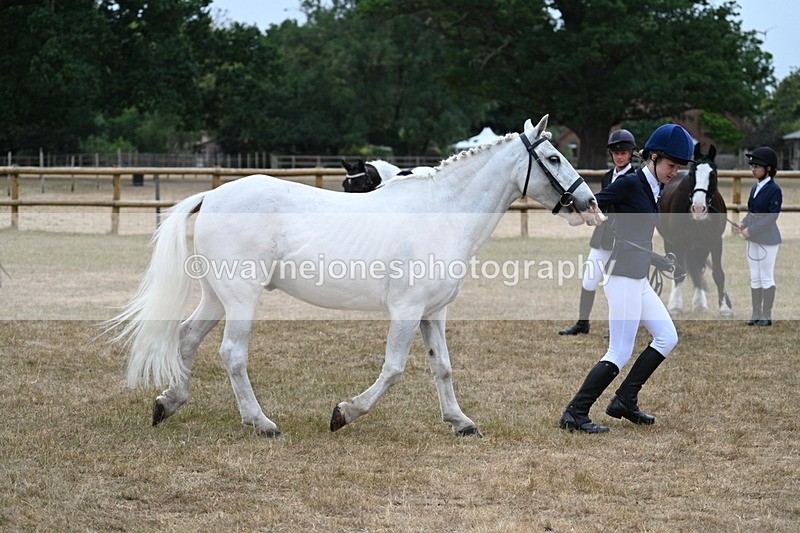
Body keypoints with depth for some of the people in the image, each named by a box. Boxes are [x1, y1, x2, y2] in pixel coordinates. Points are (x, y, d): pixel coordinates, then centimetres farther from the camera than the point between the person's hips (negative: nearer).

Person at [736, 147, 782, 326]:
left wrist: (751, 230, -21)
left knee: (767, 278, 1)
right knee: (755, 278, 11)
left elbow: (772, 217, -19)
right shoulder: (755, 188, 9)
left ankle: (766, 316, 7)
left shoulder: (774, 190, -14)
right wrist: (743, 224, -5)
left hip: (767, 239, -8)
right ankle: (756, 314, 18)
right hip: (752, 239, 8)